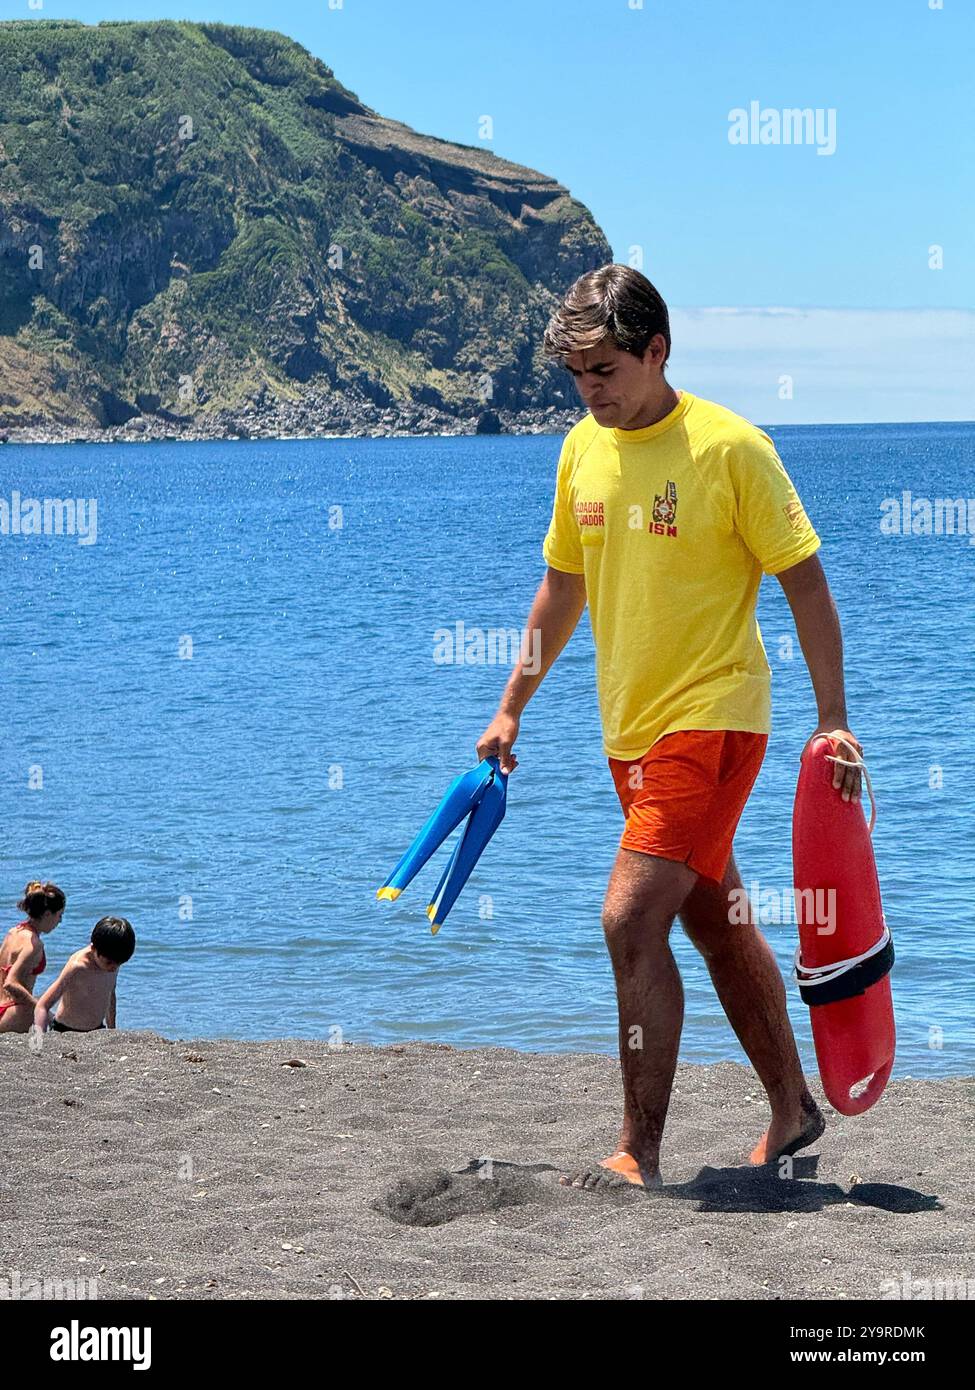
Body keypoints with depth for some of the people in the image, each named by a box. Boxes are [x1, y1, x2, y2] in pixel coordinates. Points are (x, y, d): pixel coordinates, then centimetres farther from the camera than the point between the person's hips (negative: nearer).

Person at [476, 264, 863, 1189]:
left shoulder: (729, 447, -13)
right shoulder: (583, 450, 6)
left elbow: (804, 583, -9)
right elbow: (563, 585, 17)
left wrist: (832, 720, -13)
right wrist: (511, 708, 17)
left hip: (711, 719, -7)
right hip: (631, 727, 7)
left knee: (632, 920, -15)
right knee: (718, 925, 16)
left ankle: (639, 1156, -7)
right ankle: (792, 1111, 32)